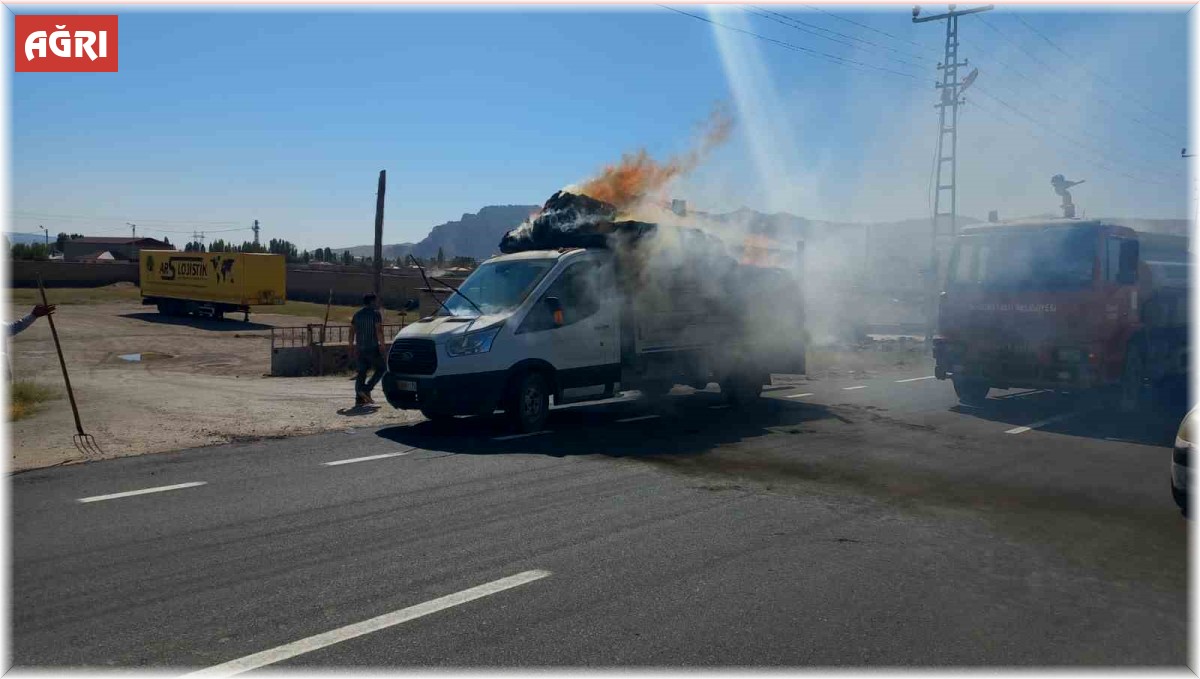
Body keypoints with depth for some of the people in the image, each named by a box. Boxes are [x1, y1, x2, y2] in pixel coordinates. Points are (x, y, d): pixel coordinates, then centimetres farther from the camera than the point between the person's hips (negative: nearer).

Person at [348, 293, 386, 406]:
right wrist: (382, 345, -12)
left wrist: (351, 348, 17)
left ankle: (359, 399, 1)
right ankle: (366, 390, -9)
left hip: (360, 349, 6)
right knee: (380, 369, 6)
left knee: (361, 373, 7)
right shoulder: (375, 313, -6)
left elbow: (352, 332, 13)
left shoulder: (357, 314, 14)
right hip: (372, 348, -6)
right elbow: (379, 331, -15)